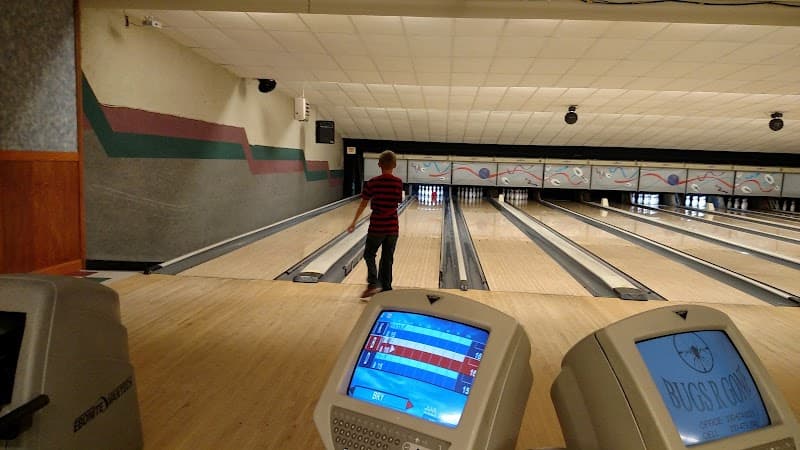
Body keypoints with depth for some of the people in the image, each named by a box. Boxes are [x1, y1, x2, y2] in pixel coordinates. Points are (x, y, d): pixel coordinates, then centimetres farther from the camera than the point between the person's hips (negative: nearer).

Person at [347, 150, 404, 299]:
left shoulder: (373, 182, -10)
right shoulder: (398, 183, -3)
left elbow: (363, 204, -4)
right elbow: (398, 201, 7)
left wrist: (354, 222, 5)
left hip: (376, 227, -2)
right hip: (393, 227, 2)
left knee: (369, 255, 14)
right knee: (387, 259, 12)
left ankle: (373, 283, -3)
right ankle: (386, 289, 17)